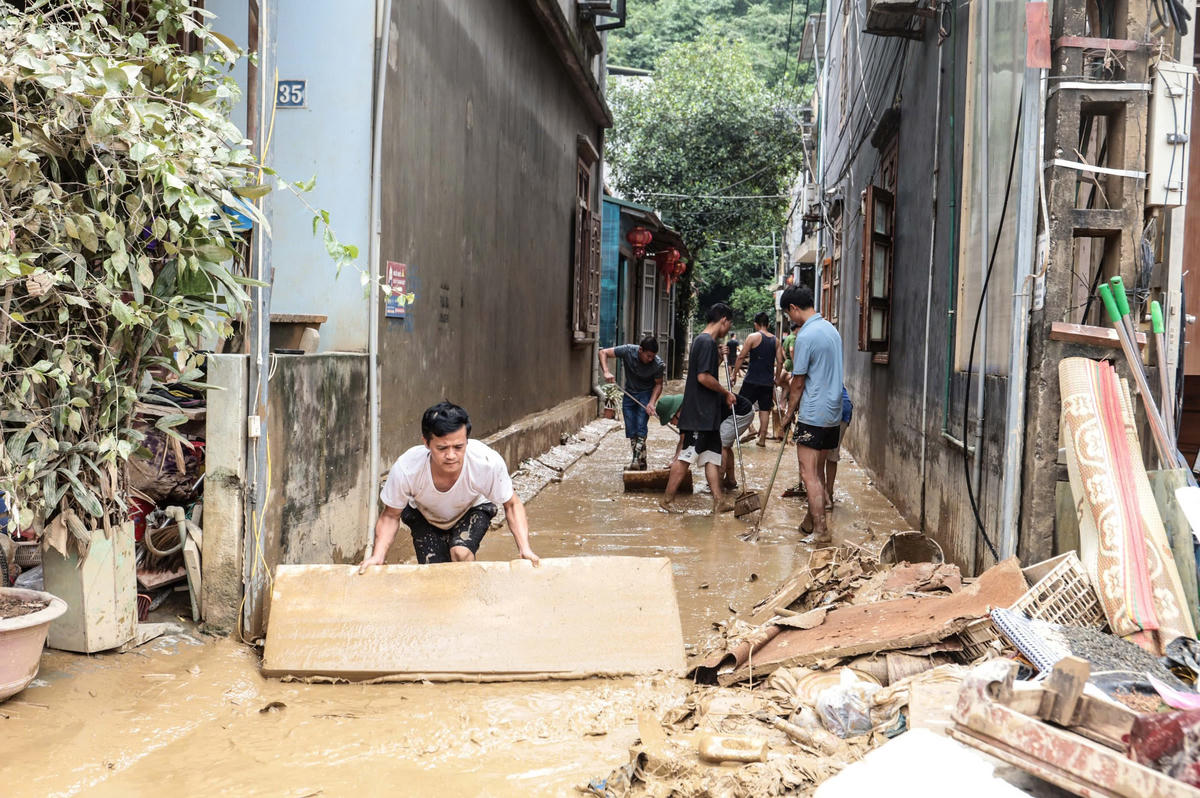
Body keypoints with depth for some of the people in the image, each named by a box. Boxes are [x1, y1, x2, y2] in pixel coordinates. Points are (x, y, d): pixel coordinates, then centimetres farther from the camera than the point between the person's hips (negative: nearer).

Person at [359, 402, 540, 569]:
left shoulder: (489, 463, -38)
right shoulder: (405, 469, -38)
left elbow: (512, 504, -19)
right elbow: (391, 516, -18)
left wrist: (525, 549, -30)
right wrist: (377, 556, -31)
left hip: (474, 509, -1)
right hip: (424, 515, 1)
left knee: (461, 552, -28)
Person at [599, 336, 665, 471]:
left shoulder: (658, 364, -23)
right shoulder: (628, 351, -22)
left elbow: (658, 384, -7)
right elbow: (603, 352, -15)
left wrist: (652, 402, -21)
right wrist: (606, 372, -30)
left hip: (646, 395, -2)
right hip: (629, 393, 3)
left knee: (641, 428, -16)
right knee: (631, 431, 2)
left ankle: (637, 461, -17)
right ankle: (641, 463, 12)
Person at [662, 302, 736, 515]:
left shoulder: (703, 341, 17)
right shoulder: (707, 342, -15)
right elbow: (703, 377, -21)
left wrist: (719, 358, 14)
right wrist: (726, 393, -11)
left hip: (708, 413, 10)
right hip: (700, 412, -10)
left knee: (713, 455, 10)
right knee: (686, 456, -4)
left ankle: (719, 501, 12)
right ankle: (668, 499, 2)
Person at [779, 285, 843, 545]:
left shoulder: (806, 336, -16)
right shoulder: (831, 329, 12)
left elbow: (798, 383, -12)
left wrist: (789, 413, 0)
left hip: (813, 415, -9)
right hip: (834, 414, 9)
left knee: (809, 475, -4)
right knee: (818, 471, 17)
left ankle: (821, 532, -5)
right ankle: (812, 521, 27)